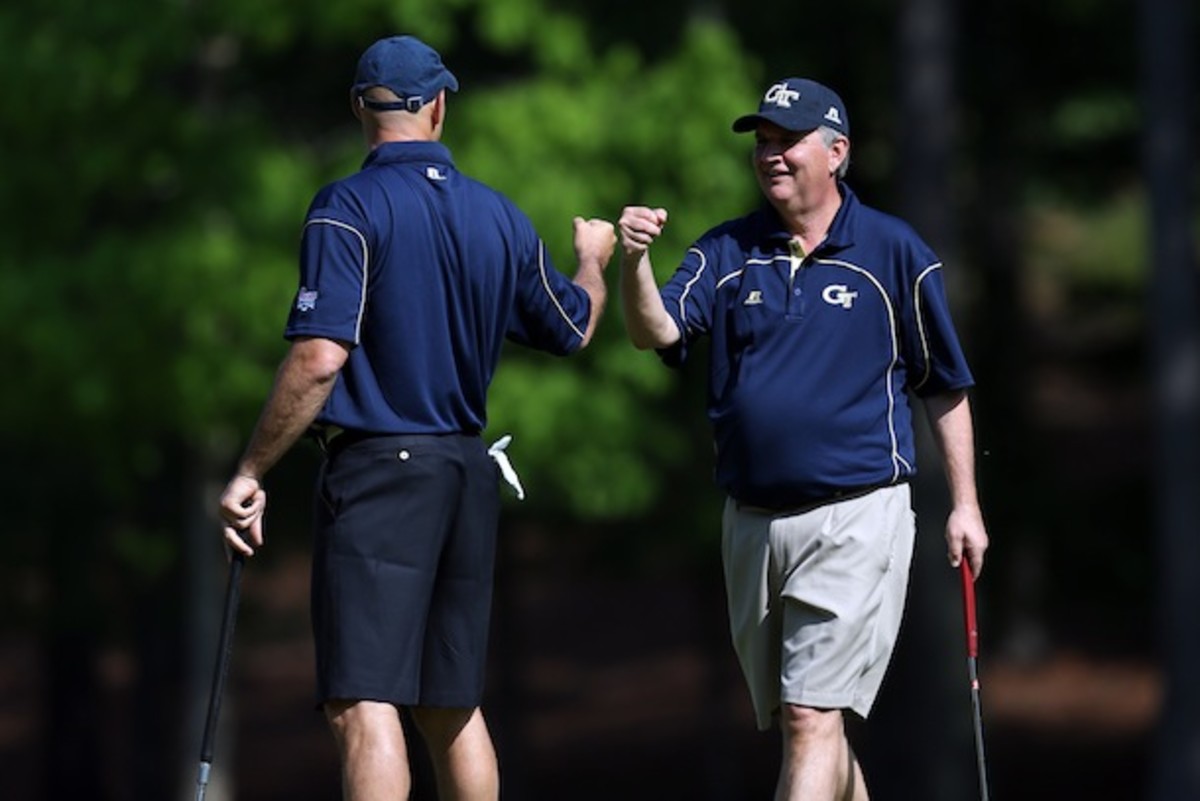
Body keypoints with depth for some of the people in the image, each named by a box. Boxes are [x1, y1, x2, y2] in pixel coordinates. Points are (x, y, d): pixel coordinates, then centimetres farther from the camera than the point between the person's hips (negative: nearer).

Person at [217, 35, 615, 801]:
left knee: (364, 707, -13)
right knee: (453, 707, 15)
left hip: (377, 470, -6)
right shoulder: (498, 215, 9)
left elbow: (319, 360, -19)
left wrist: (250, 474, -12)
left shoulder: (350, 209, -10)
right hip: (469, 473, 7)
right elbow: (573, 330, 23)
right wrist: (593, 261, 45)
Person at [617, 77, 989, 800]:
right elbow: (658, 332, -8)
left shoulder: (896, 253, 1)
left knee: (813, 719, -14)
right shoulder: (726, 252, 8)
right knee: (795, 723, 13)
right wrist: (635, 263, -28)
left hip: (856, 520, -5)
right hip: (752, 521, 5)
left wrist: (965, 503, 3)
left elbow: (945, 387, 6)